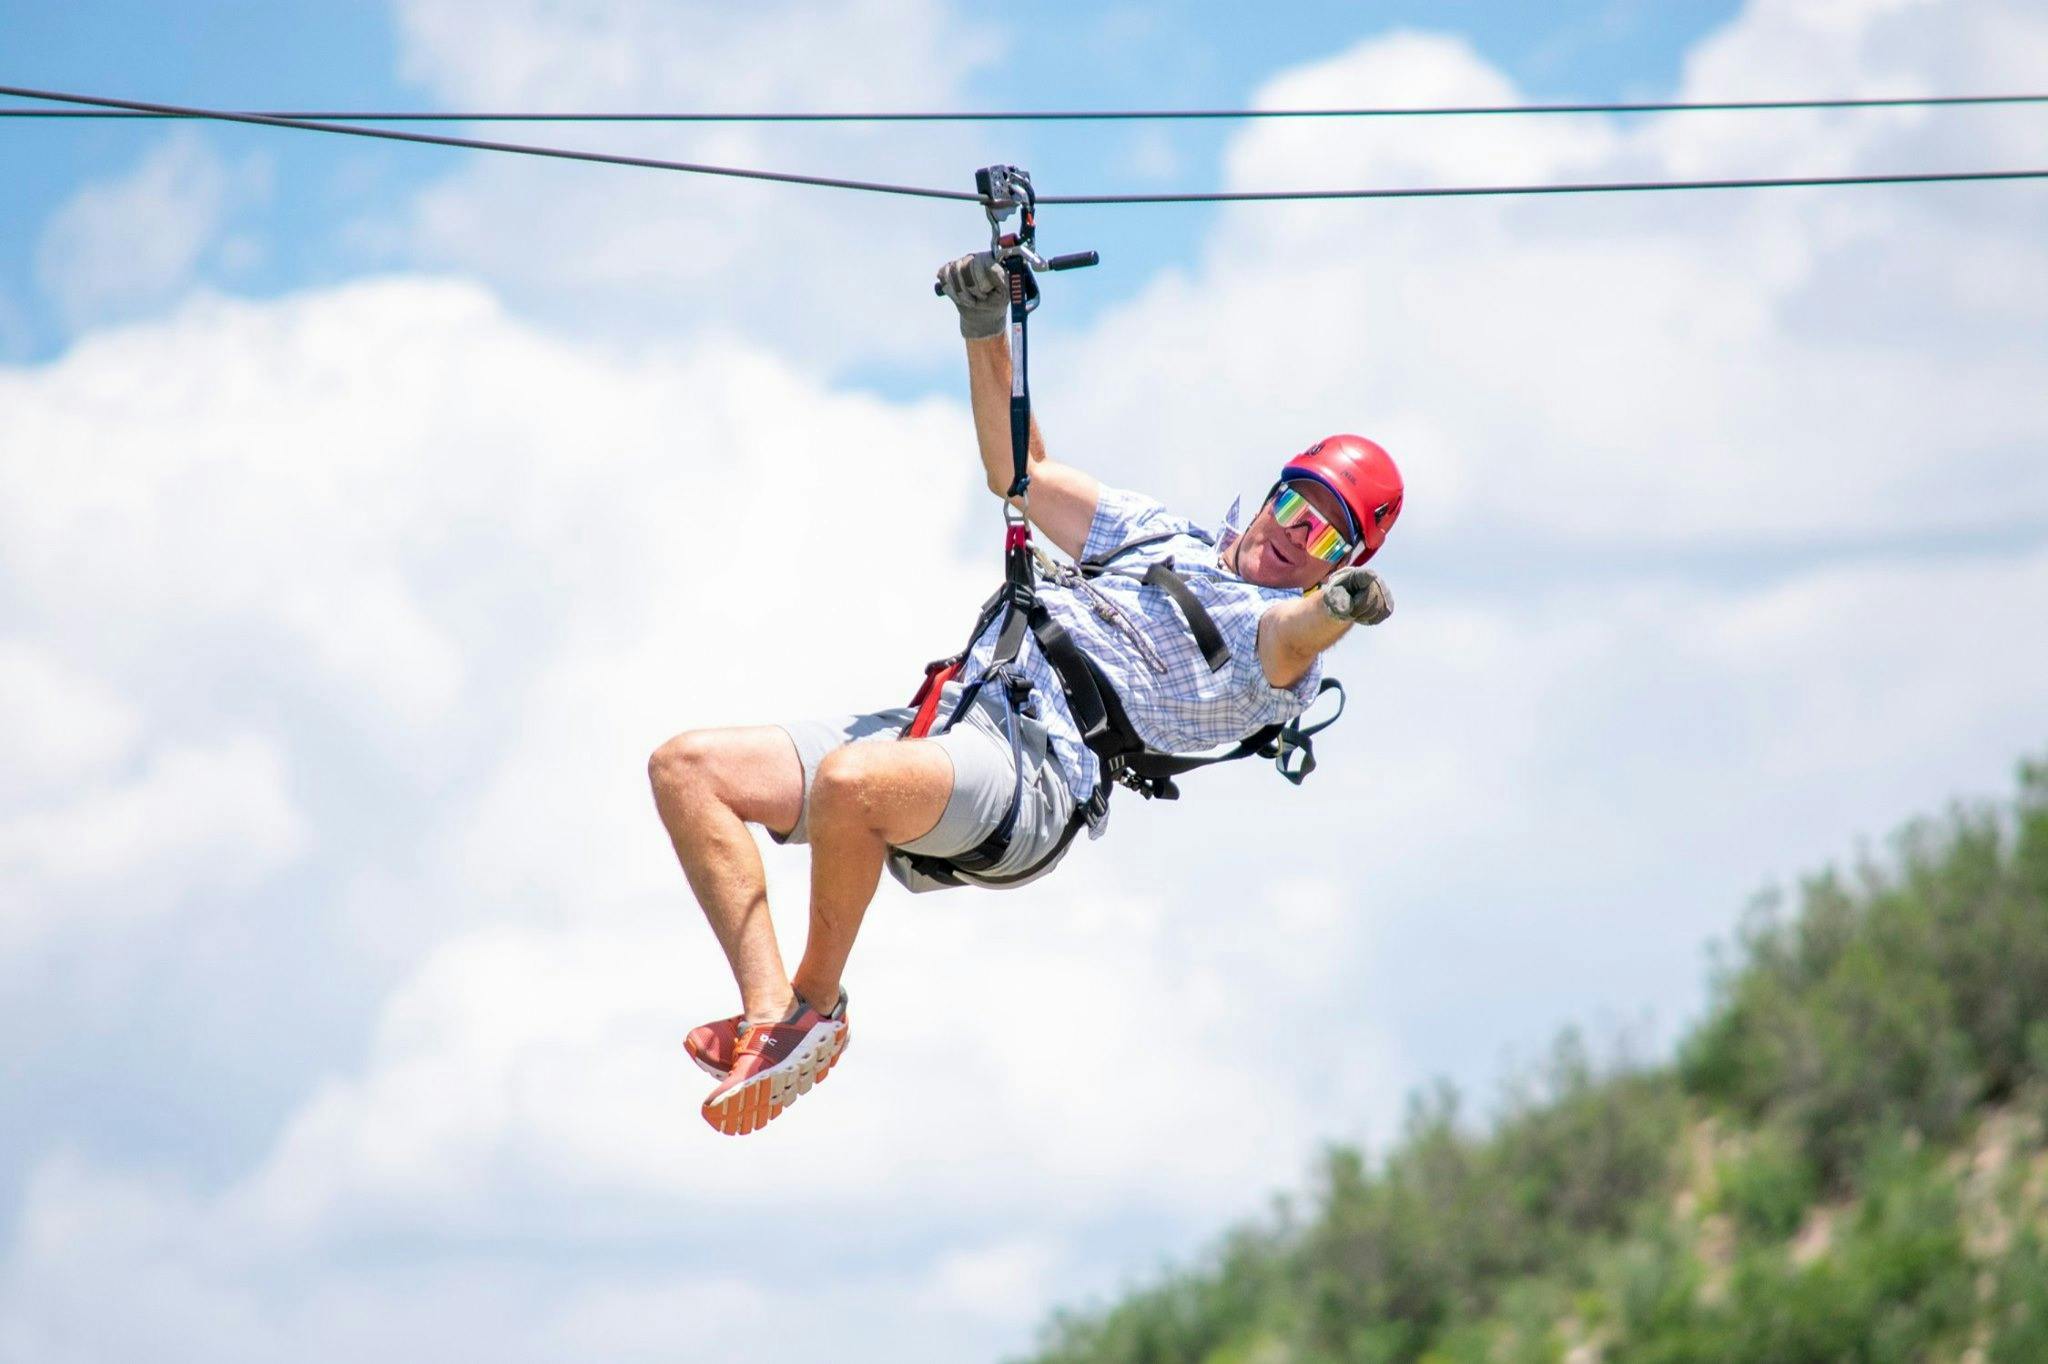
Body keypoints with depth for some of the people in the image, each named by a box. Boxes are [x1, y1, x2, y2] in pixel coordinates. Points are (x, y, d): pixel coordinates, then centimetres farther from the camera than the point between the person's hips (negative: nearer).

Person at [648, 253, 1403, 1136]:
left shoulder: (1280, 634, 5)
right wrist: (987, 332, 21)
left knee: (850, 783, -40)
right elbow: (1015, 469, 32)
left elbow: (1296, 633, -21)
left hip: (1034, 773, -9)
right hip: (944, 724, 9)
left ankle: (817, 1005, -17)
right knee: (685, 767, -6)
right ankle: (769, 1013, -14)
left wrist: (1340, 605, -44)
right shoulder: (1155, 534, 28)